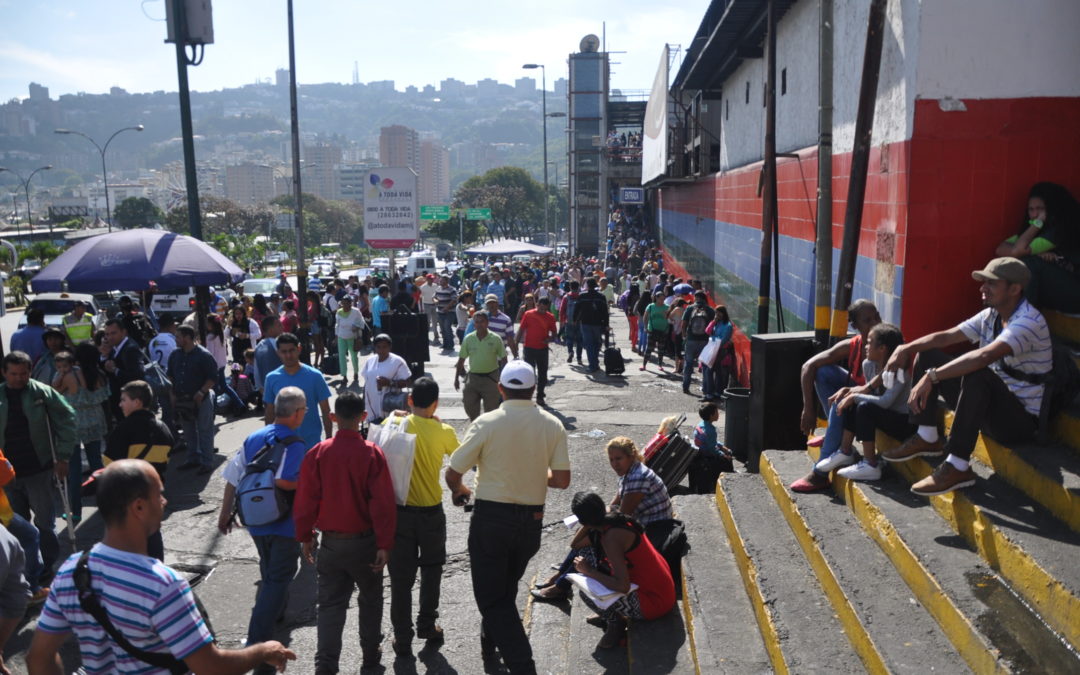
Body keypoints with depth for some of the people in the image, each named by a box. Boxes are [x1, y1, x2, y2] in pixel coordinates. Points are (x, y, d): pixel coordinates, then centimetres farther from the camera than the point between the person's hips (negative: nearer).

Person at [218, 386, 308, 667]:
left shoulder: (253, 438, 2)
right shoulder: (295, 445, -20)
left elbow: (232, 478, 3)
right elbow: (284, 482, -33)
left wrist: (225, 514, 12)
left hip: (255, 521, 7)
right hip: (285, 525, -7)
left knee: (269, 572, 28)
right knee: (278, 579, 4)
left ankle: (274, 611, 49)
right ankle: (257, 641, 1)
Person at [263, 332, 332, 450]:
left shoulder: (314, 376, -9)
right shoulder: (272, 378, -3)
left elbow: (325, 412, -4)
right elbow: (270, 412, 6)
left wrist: (329, 440, -5)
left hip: (312, 443, -2)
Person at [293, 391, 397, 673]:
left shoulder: (317, 453, -9)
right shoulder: (372, 453, -14)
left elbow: (306, 500, -4)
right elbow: (383, 503, -14)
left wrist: (305, 537, 8)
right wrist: (384, 544, -8)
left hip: (331, 542, 1)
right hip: (365, 541, -1)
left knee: (330, 605, 10)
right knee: (370, 599, 19)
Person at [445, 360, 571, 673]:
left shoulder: (486, 423, -14)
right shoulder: (552, 425, -6)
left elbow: (452, 474, -11)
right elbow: (562, 480, -7)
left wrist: (460, 491, 12)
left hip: (491, 517, -4)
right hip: (531, 520, 4)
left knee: (492, 597, 7)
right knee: (506, 588, 25)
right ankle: (490, 644, 44)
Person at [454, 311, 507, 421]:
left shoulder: (495, 339, -7)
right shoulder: (468, 339, -2)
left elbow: (503, 359, -1)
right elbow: (461, 360, 6)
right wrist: (456, 378, 5)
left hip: (491, 378, -2)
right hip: (473, 378, 3)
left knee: (491, 408, 4)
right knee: (470, 407, 9)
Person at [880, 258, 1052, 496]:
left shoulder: (1029, 322, -22)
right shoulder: (990, 316, 5)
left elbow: (983, 357, -38)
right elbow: (946, 336, 6)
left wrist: (931, 377, -42)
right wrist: (906, 348, -11)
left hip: (1020, 420, -9)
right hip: (990, 406, 9)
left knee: (977, 373, -38)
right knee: (928, 355, 6)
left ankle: (958, 467, -33)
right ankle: (927, 439, 2)